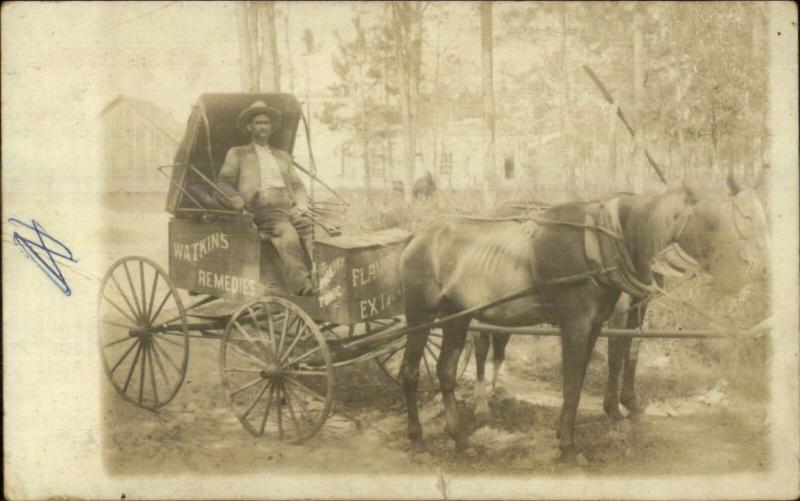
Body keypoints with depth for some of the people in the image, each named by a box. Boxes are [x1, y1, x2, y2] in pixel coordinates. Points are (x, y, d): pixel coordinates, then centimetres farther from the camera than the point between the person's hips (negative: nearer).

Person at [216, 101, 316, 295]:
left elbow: (297, 186, 25)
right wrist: (238, 201, -11)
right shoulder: (237, 153, 21)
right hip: (261, 208, -4)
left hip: (289, 207, 4)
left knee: (313, 228, -30)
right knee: (287, 232, -36)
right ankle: (301, 283, -47)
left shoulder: (283, 156, 32)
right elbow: (223, 183, 10)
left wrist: (302, 205, 3)